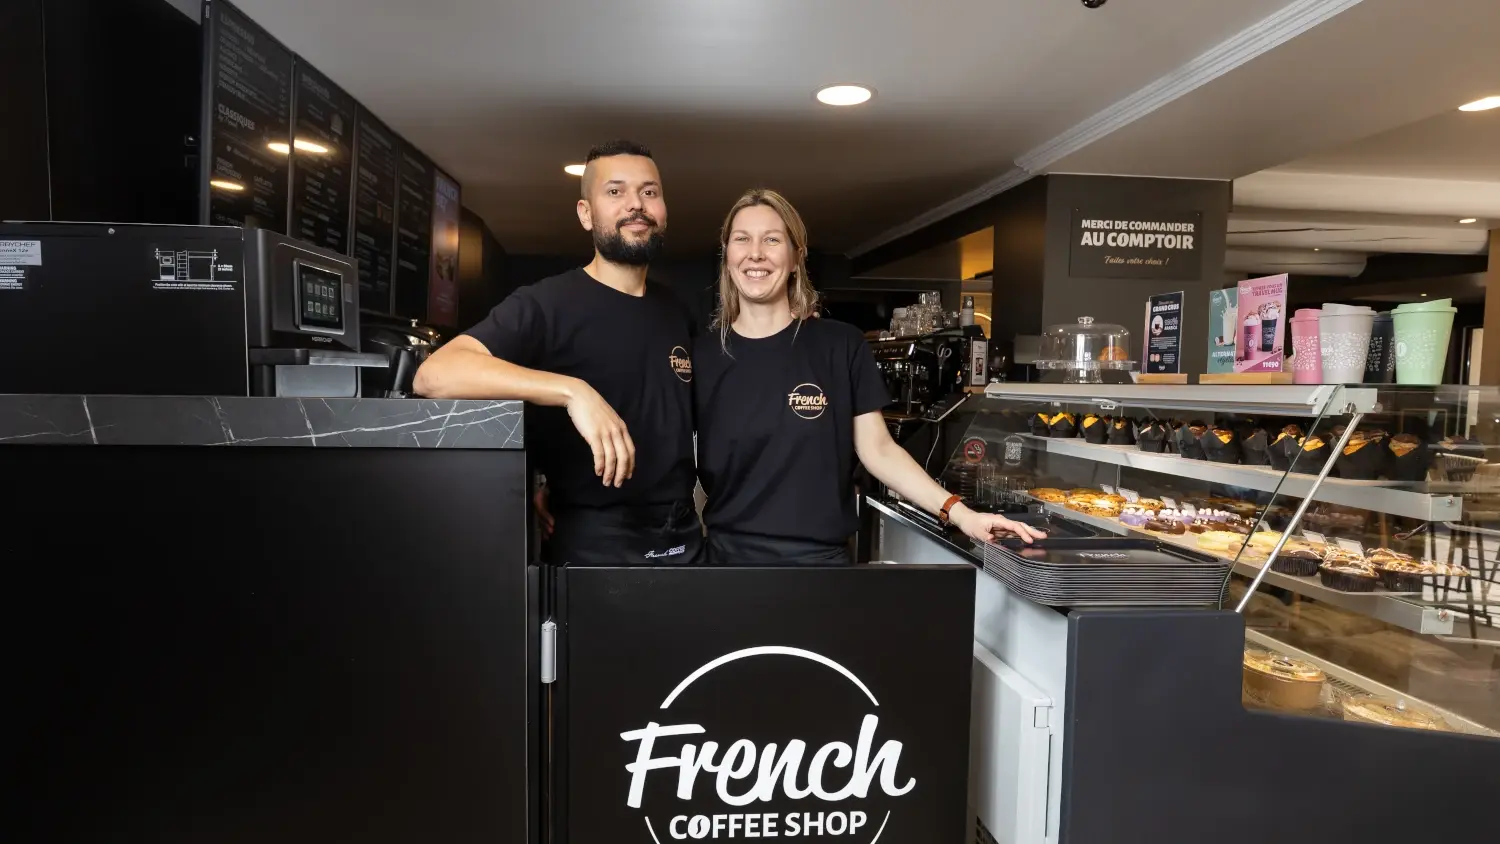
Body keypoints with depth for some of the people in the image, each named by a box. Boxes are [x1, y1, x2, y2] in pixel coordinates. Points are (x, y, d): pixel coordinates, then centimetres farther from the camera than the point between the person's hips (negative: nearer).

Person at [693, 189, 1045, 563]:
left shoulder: (842, 345, -3)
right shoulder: (701, 355, -1)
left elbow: (877, 449, -2)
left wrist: (958, 512, -12)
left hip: (820, 556, 0)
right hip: (728, 554, 1)